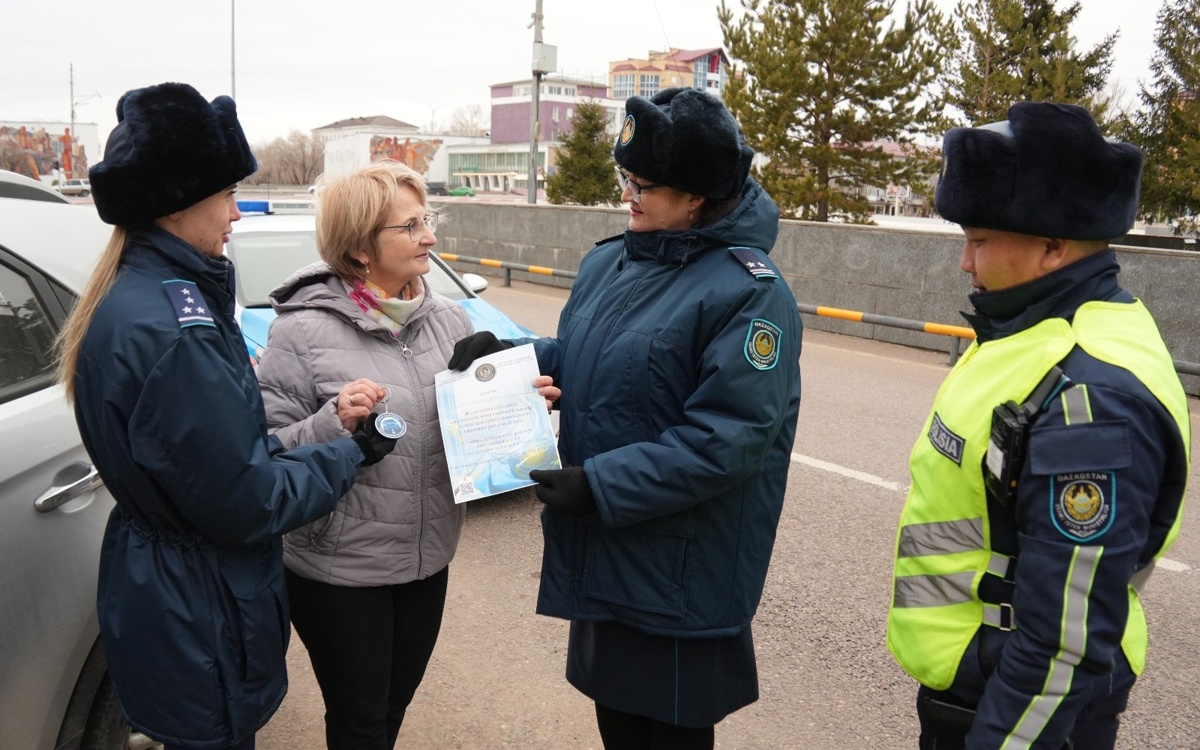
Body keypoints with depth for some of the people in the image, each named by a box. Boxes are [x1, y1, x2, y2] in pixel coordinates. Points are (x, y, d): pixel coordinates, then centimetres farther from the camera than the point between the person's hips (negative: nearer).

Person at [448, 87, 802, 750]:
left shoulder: (750, 292, -20)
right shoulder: (607, 262, 5)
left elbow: (727, 441, -25)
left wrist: (601, 485, -25)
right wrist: (510, 354, -2)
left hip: (678, 584, -7)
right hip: (599, 562, 7)